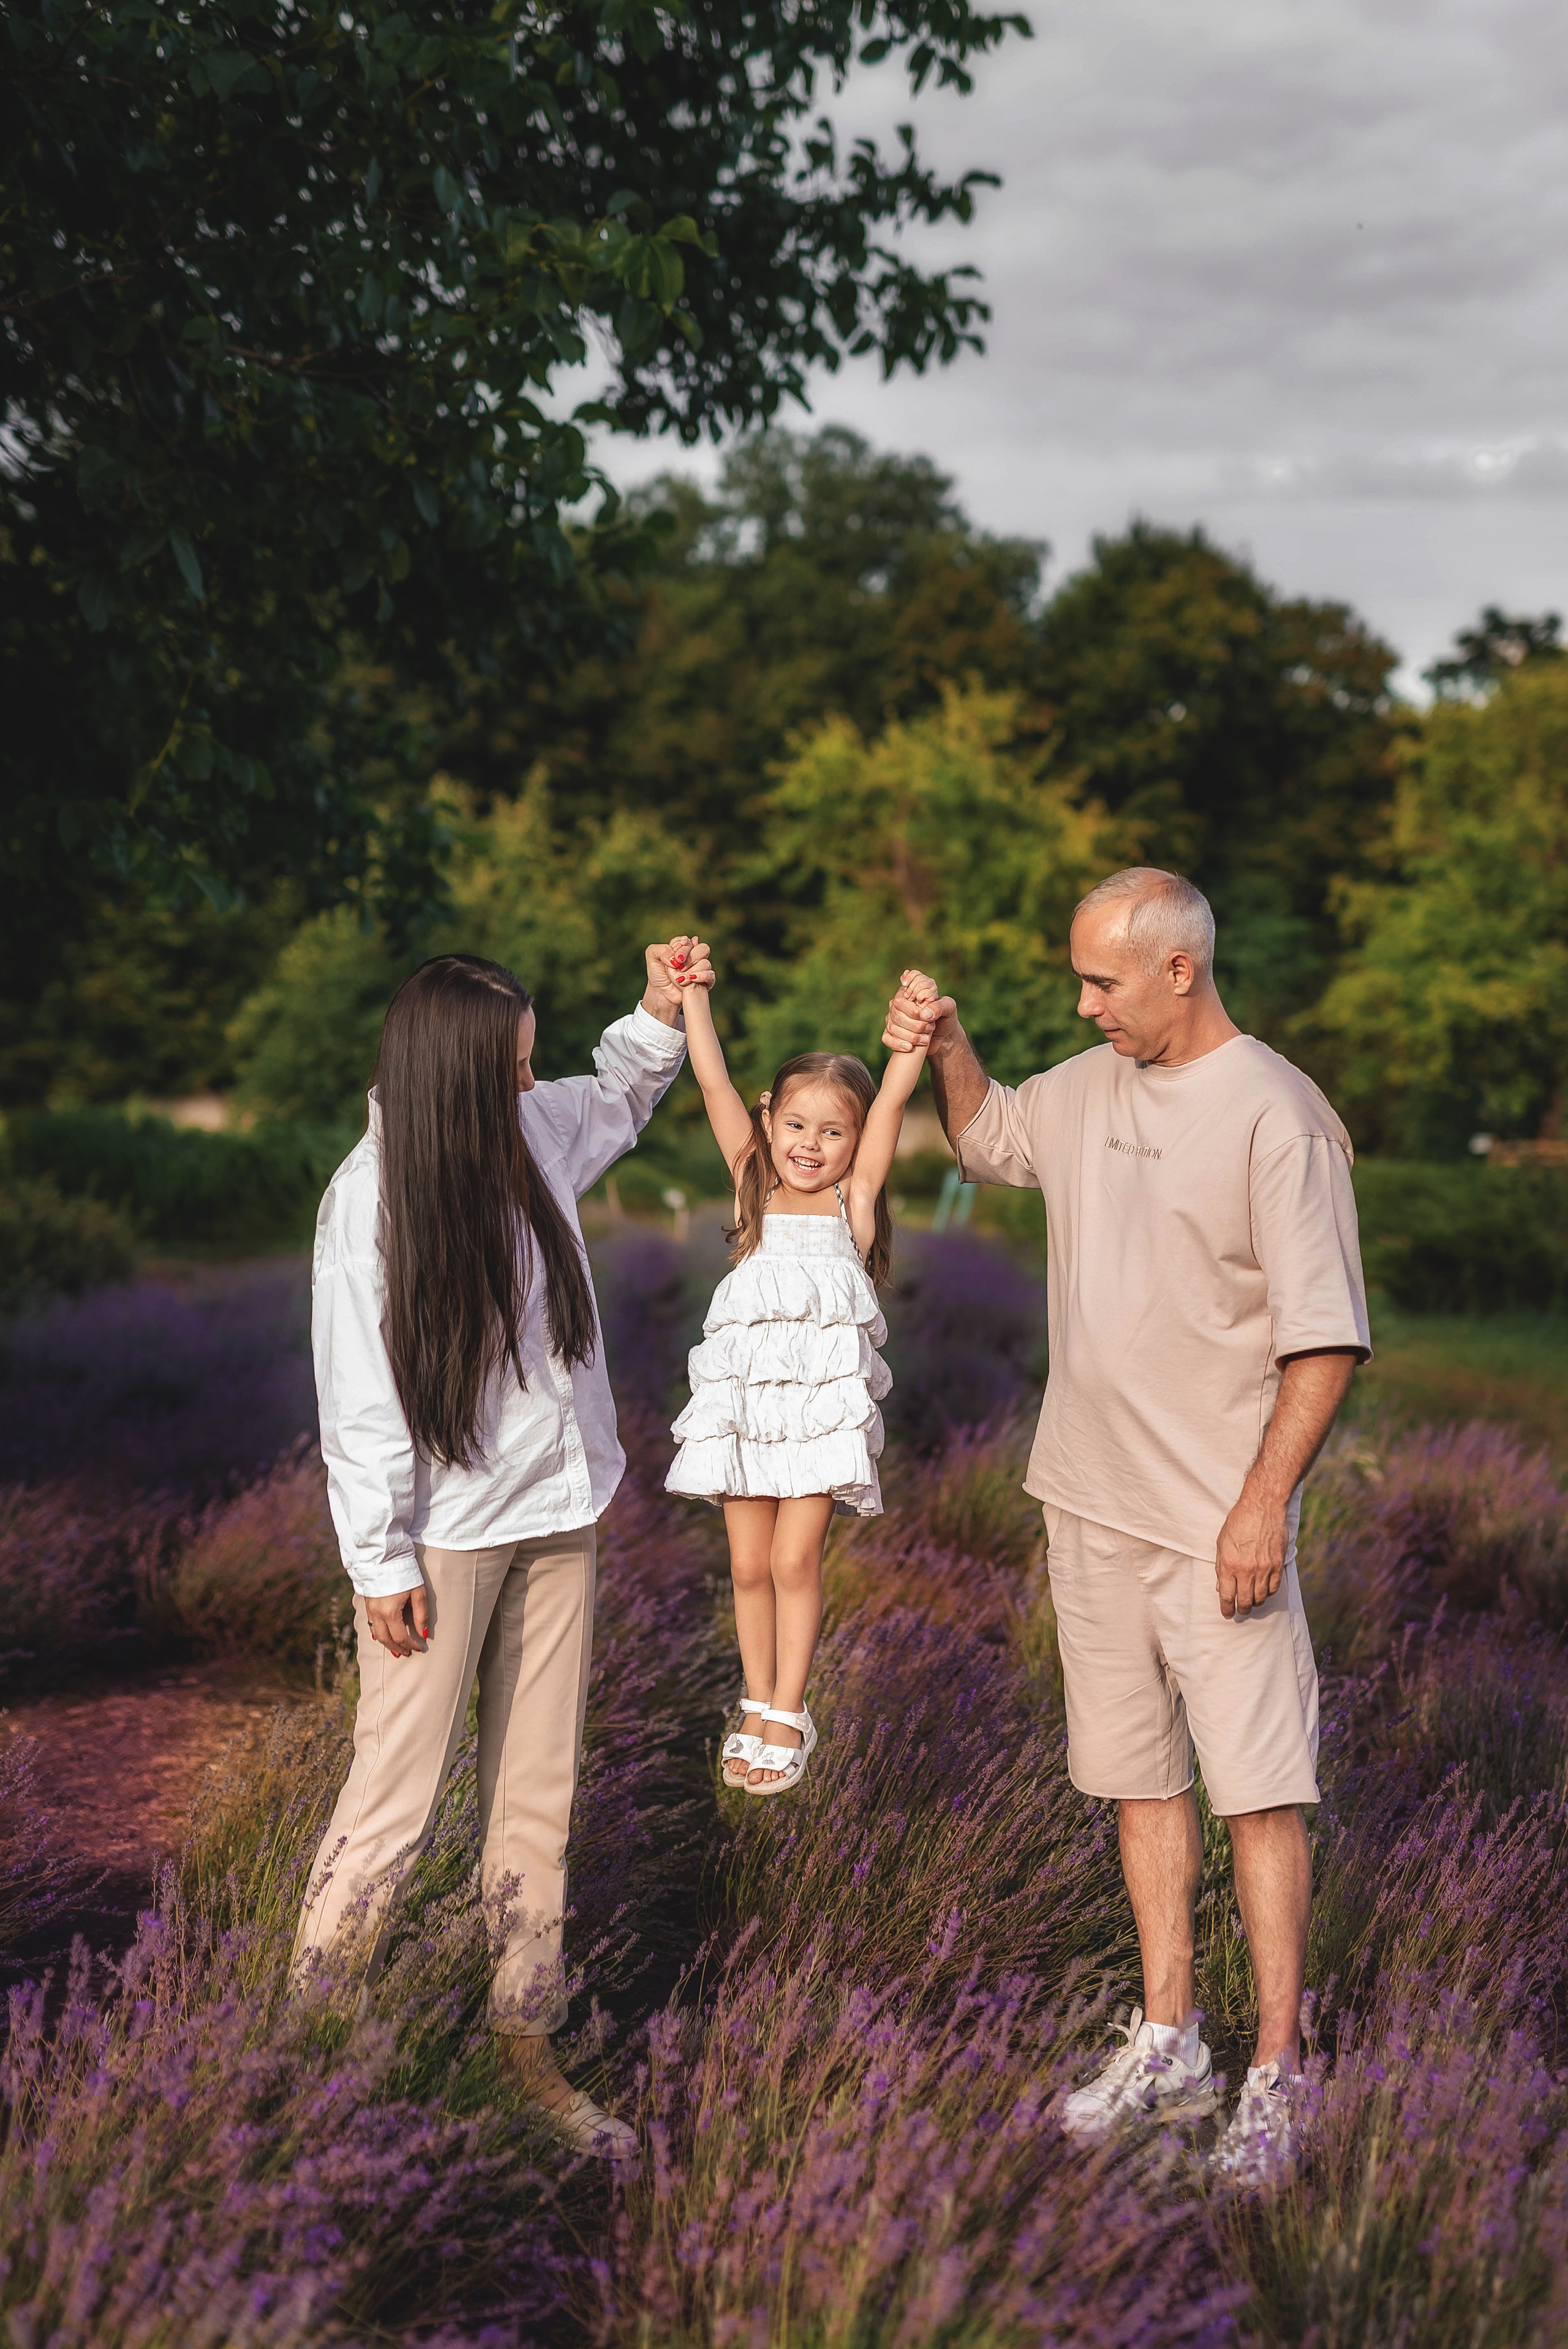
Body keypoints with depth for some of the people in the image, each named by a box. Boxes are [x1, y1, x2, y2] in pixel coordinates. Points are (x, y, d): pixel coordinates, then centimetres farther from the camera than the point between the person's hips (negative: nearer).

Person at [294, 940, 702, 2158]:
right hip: (444, 1537, -7)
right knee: (398, 1798, -3)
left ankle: (524, 2041, 22)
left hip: (557, 1513, 7)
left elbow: (621, 1098, 26)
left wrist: (661, 1014, 8)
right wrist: (382, 1564, -13)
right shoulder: (371, 1198, -18)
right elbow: (361, 1398, -15)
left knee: (538, 1791, 11)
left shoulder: (538, 1132, 2)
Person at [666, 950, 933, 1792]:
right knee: (749, 1566, 7)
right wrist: (692, 997, -1)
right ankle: (757, 1709, 23)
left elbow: (891, 1102, -8)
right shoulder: (754, 1187, 8)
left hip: (823, 1399, -2)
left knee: (795, 1561, -3)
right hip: (744, 1398, 3)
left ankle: (788, 1715, 10)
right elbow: (715, 1085, 3)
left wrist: (916, 1030, -19)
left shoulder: (854, 1201, 2)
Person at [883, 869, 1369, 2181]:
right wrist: (946, 1051, 9)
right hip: (1094, 1503, 7)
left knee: (1258, 1786, -4)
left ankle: (1279, 2071, 6)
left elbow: (1327, 1335, -15)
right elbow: (986, 1139, 29)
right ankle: (1168, 2043, 27)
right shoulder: (1090, 1088, 7)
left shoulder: (1276, 1115, -15)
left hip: (1222, 1519, -7)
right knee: (1141, 1776, 15)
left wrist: (1265, 1503, -19)